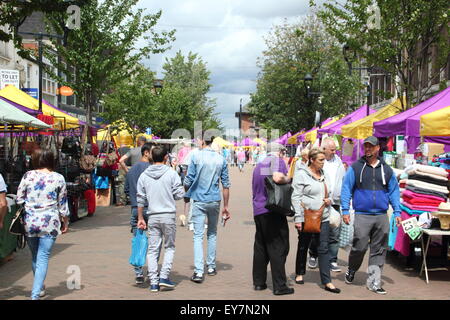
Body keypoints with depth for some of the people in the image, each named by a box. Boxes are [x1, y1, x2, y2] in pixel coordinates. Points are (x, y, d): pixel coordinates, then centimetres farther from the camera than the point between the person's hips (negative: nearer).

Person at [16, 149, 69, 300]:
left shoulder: (28, 176, -1)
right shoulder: (58, 178, -2)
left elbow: (19, 200, 3)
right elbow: (63, 204, 2)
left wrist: (22, 218, 17)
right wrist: (65, 222, 14)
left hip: (29, 222, 2)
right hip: (50, 223, -2)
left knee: (35, 257, 18)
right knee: (43, 258, 1)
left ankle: (40, 288, 33)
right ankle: (35, 294, -8)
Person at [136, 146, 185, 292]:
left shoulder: (144, 176, 3)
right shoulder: (171, 173, -6)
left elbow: (141, 199, 5)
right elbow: (179, 194, -7)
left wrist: (140, 218, 11)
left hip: (152, 217, 2)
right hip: (169, 215, -2)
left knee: (153, 250, 7)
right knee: (169, 247, 11)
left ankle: (153, 282, 6)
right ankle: (164, 276, 0)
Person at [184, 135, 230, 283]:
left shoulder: (196, 157, -8)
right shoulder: (221, 159, 1)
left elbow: (188, 181, -7)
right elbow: (226, 185, 4)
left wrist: (186, 192, 16)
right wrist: (226, 207, 11)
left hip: (199, 201, -3)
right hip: (215, 201, 3)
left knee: (198, 235, -3)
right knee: (212, 234, 18)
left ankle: (199, 271, -10)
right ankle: (211, 267, 24)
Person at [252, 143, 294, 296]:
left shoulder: (258, 166, 20)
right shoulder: (278, 160, -3)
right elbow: (277, 177, -23)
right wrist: (288, 179, -5)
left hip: (258, 211, 7)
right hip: (273, 210, -7)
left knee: (260, 247, 14)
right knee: (277, 248, -4)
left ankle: (258, 282, 17)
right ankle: (279, 286, -4)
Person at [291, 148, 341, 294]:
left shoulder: (324, 174, 12)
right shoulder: (301, 174, -9)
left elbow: (329, 193, 25)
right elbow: (296, 197, -12)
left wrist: (329, 200, 0)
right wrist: (298, 218, -16)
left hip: (323, 217, 5)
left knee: (324, 249, 0)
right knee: (303, 247, 12)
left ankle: (327, 282, 0)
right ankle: (299, 274, 33)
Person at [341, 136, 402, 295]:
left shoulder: (386, 169, 11)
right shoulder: (355, 167, 3)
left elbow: (394, 191, 14)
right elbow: (346, 189, 2)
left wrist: (397, 212, 6)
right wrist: (345, 210, -5)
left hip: (382, 216, 3)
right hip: (362, 215, -3)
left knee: (379, 251, 4)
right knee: (359, 247, -5)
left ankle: (373, 282, 11)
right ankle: (351, 271, 23)